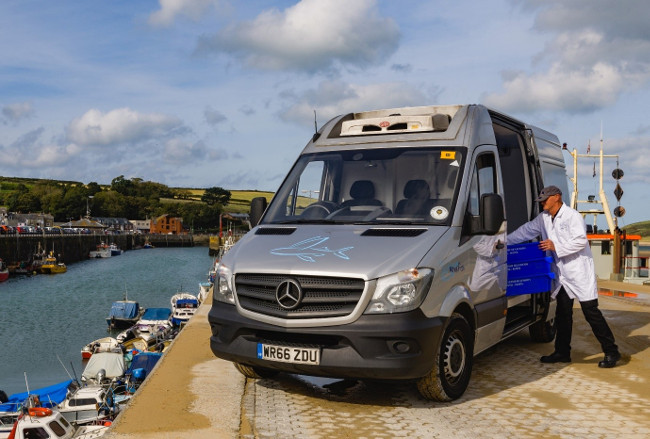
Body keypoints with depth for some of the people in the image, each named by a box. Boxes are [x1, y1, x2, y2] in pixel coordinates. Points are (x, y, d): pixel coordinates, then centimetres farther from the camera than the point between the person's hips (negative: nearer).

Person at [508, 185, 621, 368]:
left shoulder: (572, 216, -12)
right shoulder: (543, 219, 11)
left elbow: (581, 241, -18)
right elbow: (526, 231, 21)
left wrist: (556, 247, -19)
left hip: (579, 272, -8)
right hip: (562, 274, 8)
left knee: (591, 312, -6)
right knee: (563, 314, 12)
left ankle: (611, 352, 3)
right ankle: (562, 352, 21)